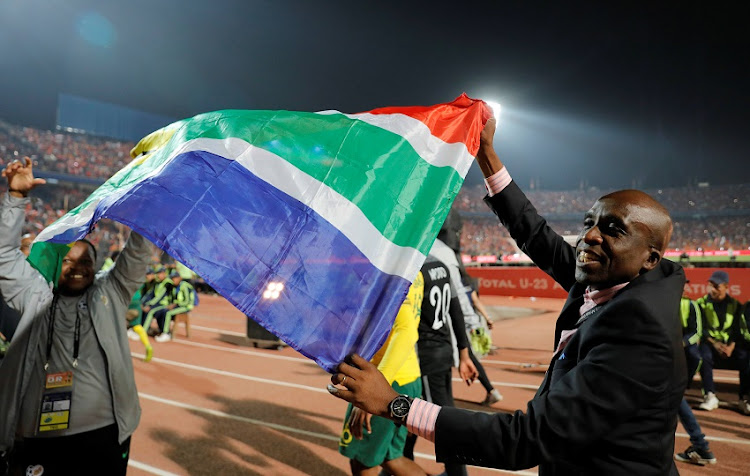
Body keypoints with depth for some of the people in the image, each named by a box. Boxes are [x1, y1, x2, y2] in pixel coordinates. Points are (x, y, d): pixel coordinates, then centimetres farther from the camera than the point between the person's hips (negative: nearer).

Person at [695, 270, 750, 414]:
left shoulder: (735, 305, 10)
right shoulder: (702, 303, 5)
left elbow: (738, 330, 2)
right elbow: (701, 329, -3)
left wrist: (731, 346, -17)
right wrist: (715, 344, -19)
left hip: (731, 344, 2)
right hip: (710, 342, -1)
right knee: (704, 356, -34)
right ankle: (710, 396, -28)